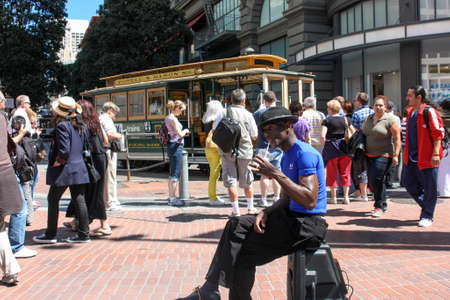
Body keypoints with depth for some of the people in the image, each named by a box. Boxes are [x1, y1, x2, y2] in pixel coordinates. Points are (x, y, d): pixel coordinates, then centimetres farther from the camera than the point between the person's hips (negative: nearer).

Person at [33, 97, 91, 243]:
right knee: (79, 201, 9)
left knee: (53, 200, 8)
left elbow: (64, 151, -21)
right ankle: (83, 234, 11)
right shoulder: (81, 126, 8)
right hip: (79, 169, 7)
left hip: (64, 171, -7)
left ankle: (50, 234, 15)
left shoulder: (62, 126, -15)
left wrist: (55, 164, -8)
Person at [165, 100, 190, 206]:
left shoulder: (168, 118, 15)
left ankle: (171, 197, 20)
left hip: (171, 146, 10)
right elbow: (180, 134, -18)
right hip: (176, 146, -10)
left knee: (172, 173, 14)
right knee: (175, 173, -6)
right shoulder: (173, 118, -14)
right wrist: (185, 130, 1)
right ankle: (172, 198, -3)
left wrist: (183, 133, 16)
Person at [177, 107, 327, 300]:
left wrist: (276, 174, -27)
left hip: (309, 227, -10)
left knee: (243, 251, -12)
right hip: (292, 219, 10)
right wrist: (265, 213, -2)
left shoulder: (304, 153, -17)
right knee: (237, 226, 0)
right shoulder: (287, 157, 15)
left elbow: (310, 201, -27)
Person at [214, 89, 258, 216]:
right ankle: (251, 208, 28)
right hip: (244, 151, 1)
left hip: (227, 151, 0)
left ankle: (235, 210, 2)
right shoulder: (248, 115, -3)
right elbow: (254, 136, 3)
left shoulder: (224, 114, -2)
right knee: (247, 181, 15)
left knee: (230, 181, 3)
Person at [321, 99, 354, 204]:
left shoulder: (327, 120, -5)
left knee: (332, 173, 7)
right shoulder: (345, 119, 5)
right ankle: (346, 196, 7)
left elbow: (322, 136, -14)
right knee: (345, 173, 9)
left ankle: (333, 197, 9)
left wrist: (325, 146, 0)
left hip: (331, 148, -3)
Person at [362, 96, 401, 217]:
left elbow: (397, 139, -10)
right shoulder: (369, 118, 11)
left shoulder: (390, 120, -8)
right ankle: (383, 205, 26)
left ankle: (379, 206, 3)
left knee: (376, 180, -13)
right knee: (372, 181, 8)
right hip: (370, 155, 7)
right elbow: (362, 133, 23)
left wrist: (396, 155, -15)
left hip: (384, 155, -7)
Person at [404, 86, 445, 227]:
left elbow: (438, 133, -15)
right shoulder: (410, 112, 13)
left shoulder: (429, 112, -12)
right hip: (412, 159, 8)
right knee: (410, 185, 12)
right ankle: (427, 207, 32)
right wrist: (406, 152, 23)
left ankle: (427, 217, 15)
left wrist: (436, 153, -21)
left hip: (426, 159, -8)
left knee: (429, 188, 3)